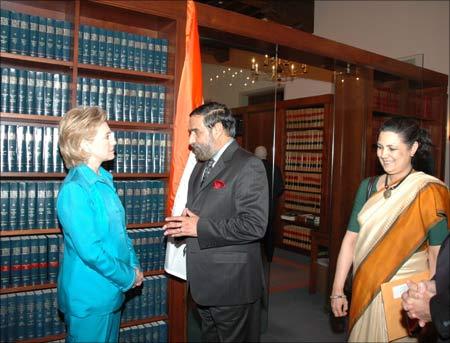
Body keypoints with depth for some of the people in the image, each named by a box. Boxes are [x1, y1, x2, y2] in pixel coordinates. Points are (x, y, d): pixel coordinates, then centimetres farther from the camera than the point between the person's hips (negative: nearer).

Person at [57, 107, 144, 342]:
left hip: (111, 291, 8)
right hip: (89, 298, -8)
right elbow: (90, 251, -24)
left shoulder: (103, 179, 5)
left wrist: (134, 265, 2)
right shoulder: (75, 189, -22)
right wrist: (129, 277, -14)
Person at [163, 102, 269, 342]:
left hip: (232, 284, -8)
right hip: (204, 281, 8)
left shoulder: (248, 166, -16)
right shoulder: (202, 165, 12)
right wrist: (186, 221, -2)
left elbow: (254, 225, -24)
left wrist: (200, 227, -20)